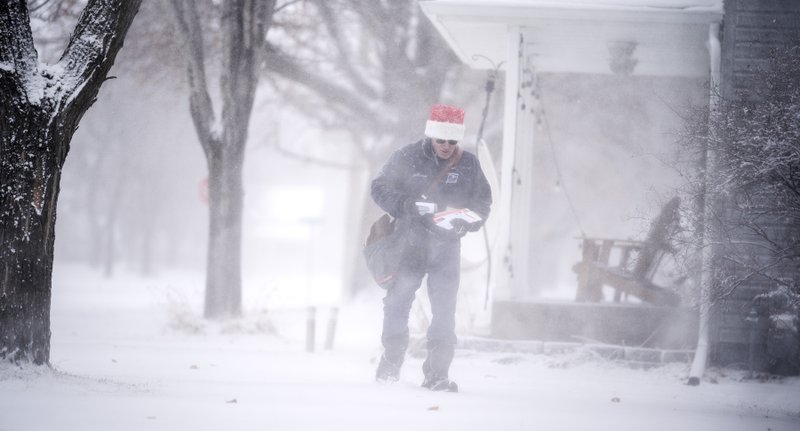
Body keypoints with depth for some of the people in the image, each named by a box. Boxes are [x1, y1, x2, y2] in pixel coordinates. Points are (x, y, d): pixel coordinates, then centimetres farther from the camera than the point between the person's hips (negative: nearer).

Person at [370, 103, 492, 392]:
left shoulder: (468, 165, 0)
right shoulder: (407, 158, -5)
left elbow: (483, 202, 9)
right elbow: (379, 188, -2)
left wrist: (468, 221, -12)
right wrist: (406, 205, -18)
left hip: (446, 247, 1)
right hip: (409, 242, -1)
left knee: (444, 310, -5)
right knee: (397, 303, 4)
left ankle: (437, 373, -1)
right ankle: (391, 362, 22)